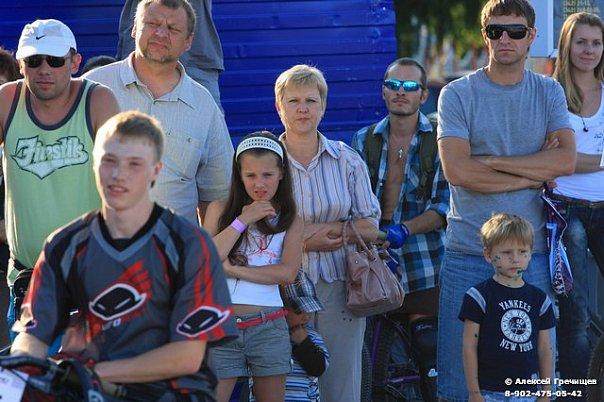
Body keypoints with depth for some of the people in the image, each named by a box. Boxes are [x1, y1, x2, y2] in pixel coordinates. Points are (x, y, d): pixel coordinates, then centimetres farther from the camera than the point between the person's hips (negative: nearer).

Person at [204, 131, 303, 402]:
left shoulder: (290, 220, 7)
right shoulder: (220, 210, 7)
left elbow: (288, 272, -7)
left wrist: (233, 269, -10)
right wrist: (243, 220, -7)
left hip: (268, 327, 1)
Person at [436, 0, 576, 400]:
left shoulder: (549, 92, 9)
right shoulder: (458, 94, 0)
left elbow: (566, 160, -6)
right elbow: (456, 170, -12)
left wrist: (493, 162, -11)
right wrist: (535, 173, -8)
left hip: (533, 252, 2)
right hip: (469, 252, -2)